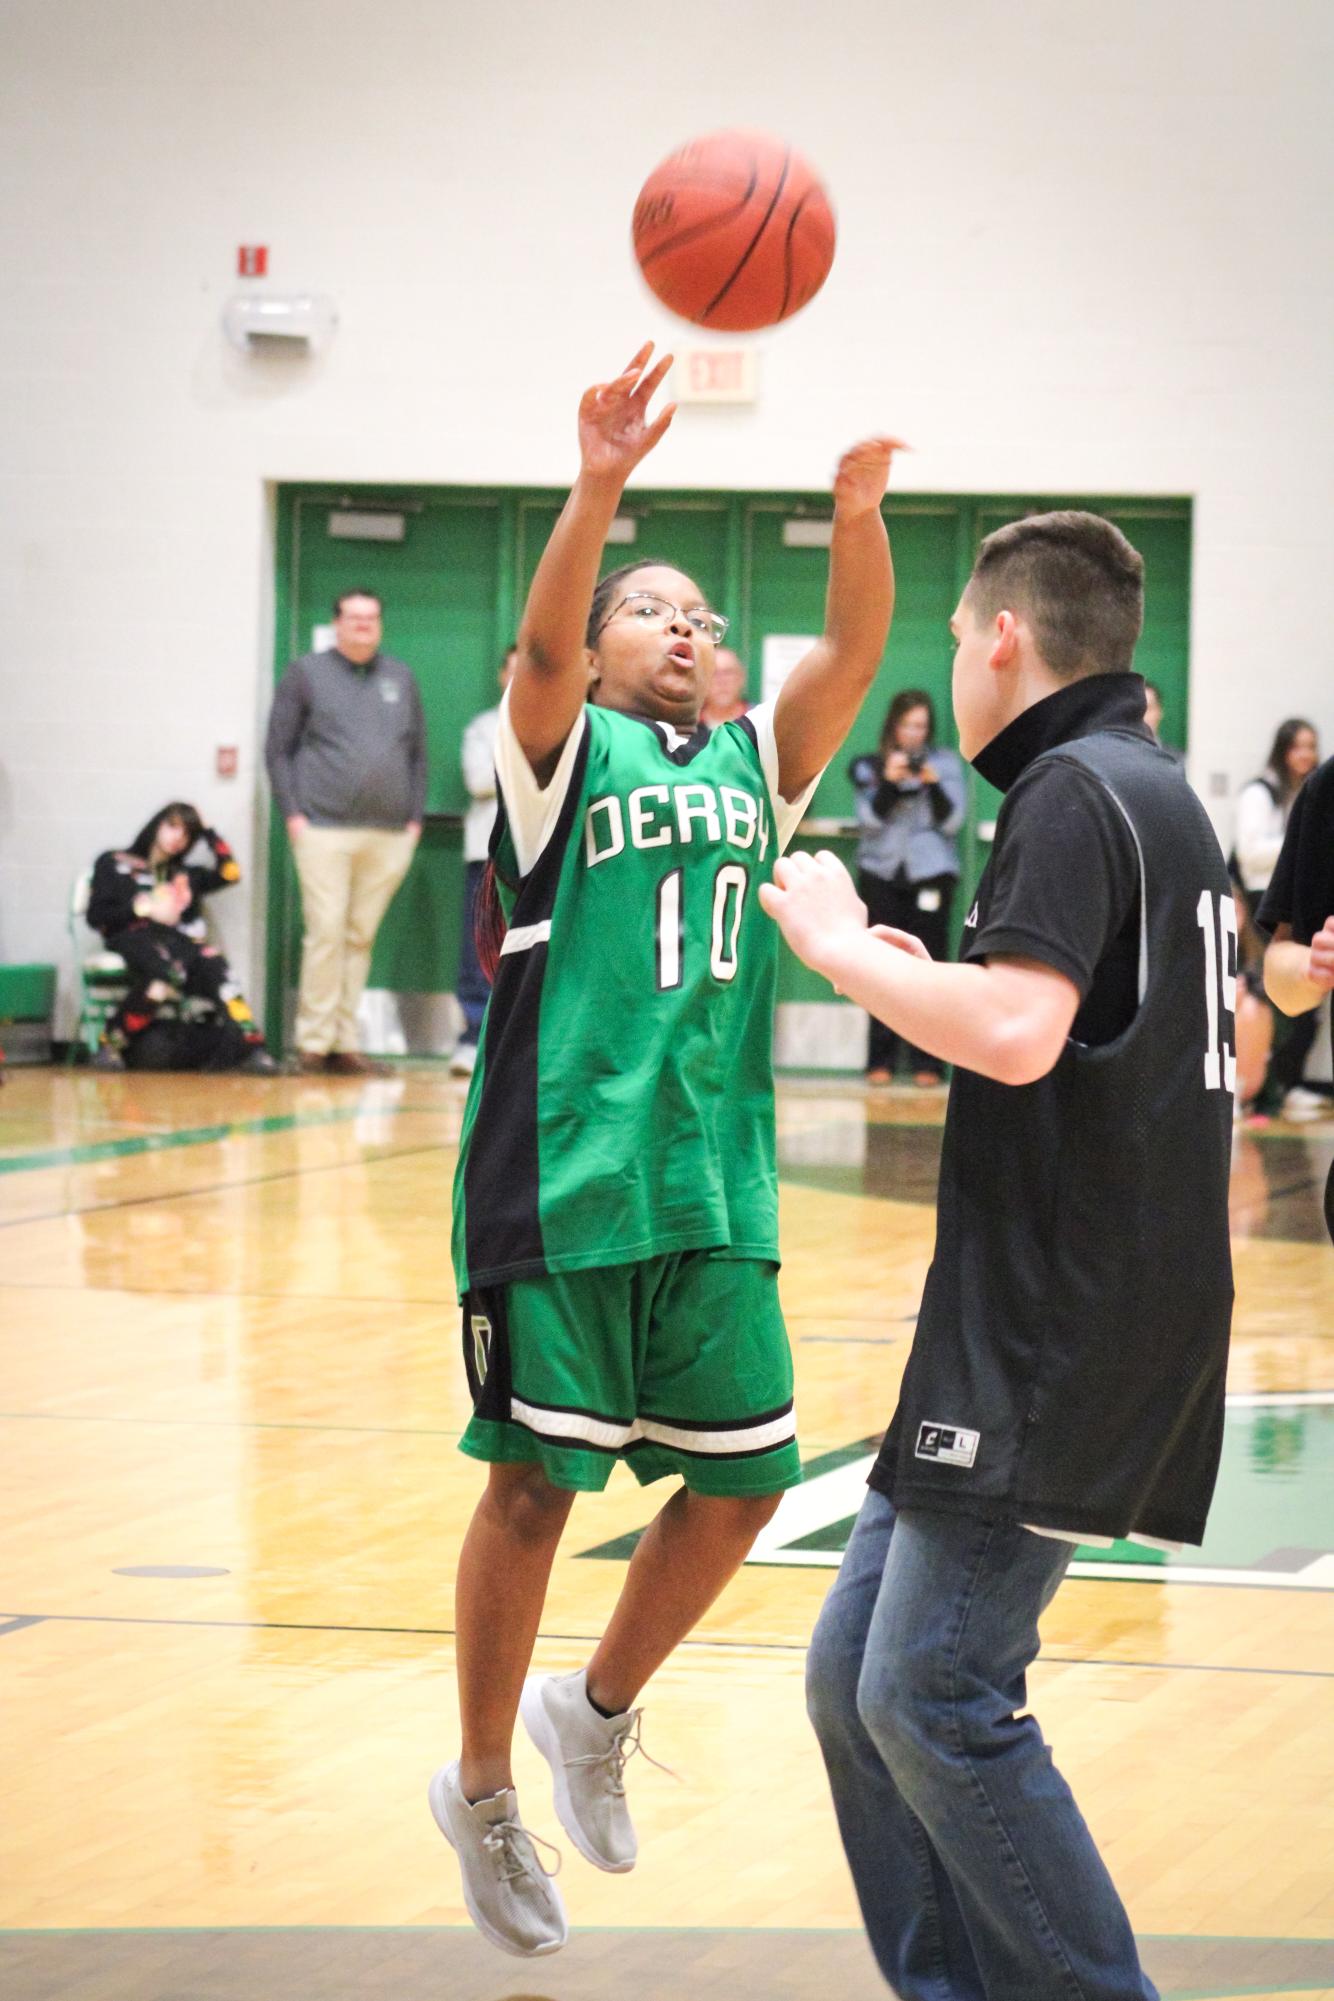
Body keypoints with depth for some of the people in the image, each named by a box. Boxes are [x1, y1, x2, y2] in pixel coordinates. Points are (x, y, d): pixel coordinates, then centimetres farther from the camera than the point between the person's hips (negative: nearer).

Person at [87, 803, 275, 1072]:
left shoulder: (187, 875, 32)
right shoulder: (114, 864, 22)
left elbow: (230, 873, 16)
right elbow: (97, 917, 9)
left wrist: (207, 832, 25)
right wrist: (145, 909, -3)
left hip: (179, 938, 3)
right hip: (133, 936, -3)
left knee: (212, 962, -35)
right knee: (166, 971, -41)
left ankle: (249, 1046, -50)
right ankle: (112, 1043, -35)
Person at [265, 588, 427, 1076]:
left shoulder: (400, 678, 16)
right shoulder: (307, 674, 5)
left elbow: (418, 752, 18)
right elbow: (278, 750, 4)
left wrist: (415, 816, 9)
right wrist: (292, 813, -6)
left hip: (389, 835, 3)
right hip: (325, 829, -3)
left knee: (362, 938, 5)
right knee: (326, 933, -9)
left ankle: (345, 1041, 9)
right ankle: (314, 1041, -4)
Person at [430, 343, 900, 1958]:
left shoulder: (752, 765, 15)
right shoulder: (566, 749, 4)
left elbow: (853, 653, -1)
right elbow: (540, 645, -18)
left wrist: (857, 510, -20)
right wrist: (598, 487, -34)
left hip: (715, 1186, 5)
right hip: (562, 1175, -5)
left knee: (745, 1478, 6)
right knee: (536, 1485, -1)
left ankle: (597, 1714, 29)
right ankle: (482, 1793, 15)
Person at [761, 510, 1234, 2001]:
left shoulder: (1074, 792, -12)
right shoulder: (1159, 793, 19)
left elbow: (1016, 1033, -26)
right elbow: (1187, 1034, 31)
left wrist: (839, 945, -12)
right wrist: (940, 983, 26)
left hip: (1059, 1342, -10)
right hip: (1020, 1332, 10)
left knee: (934, 1702, -11)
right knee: (854, 1674, 10)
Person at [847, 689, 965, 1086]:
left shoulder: (946, 763, 9)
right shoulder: (870, 766, 10)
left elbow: (952, 821, 2)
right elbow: (870, 818, 0)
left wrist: (933, 783, -12)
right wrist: (889, 781, -13)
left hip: (930, 871, -1)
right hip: (882, 871, 1)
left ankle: (925, 1062, -5)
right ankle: (880, 1060, 0)